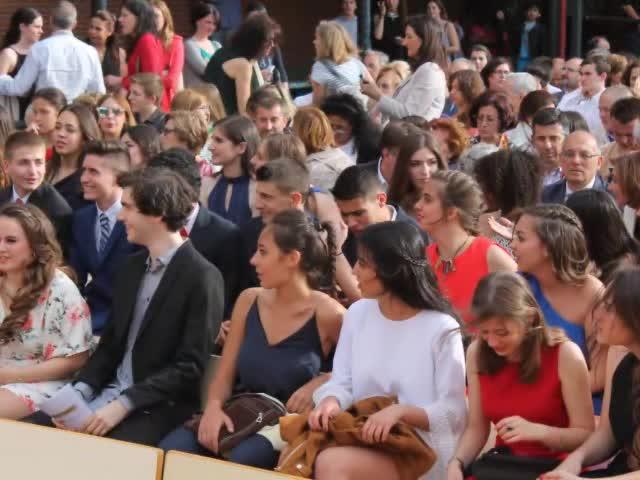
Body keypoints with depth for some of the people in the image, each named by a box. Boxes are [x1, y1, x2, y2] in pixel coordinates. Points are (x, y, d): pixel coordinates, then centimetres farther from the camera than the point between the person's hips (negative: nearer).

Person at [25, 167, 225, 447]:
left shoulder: (202, 277, -12)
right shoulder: (132, 266, 13)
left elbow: (190, 367, -15)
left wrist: (124, 405, -20)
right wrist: (80, 391, -1)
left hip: (159, 408, -7)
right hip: (109, 393, 8)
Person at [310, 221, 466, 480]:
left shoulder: (441, 329, -9)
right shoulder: (358, 313, 8)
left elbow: (453, 413, -10)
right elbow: (342, 382, 8)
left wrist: (400, 411, -24)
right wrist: (330, 401, -14)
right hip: (363, 439, 5)